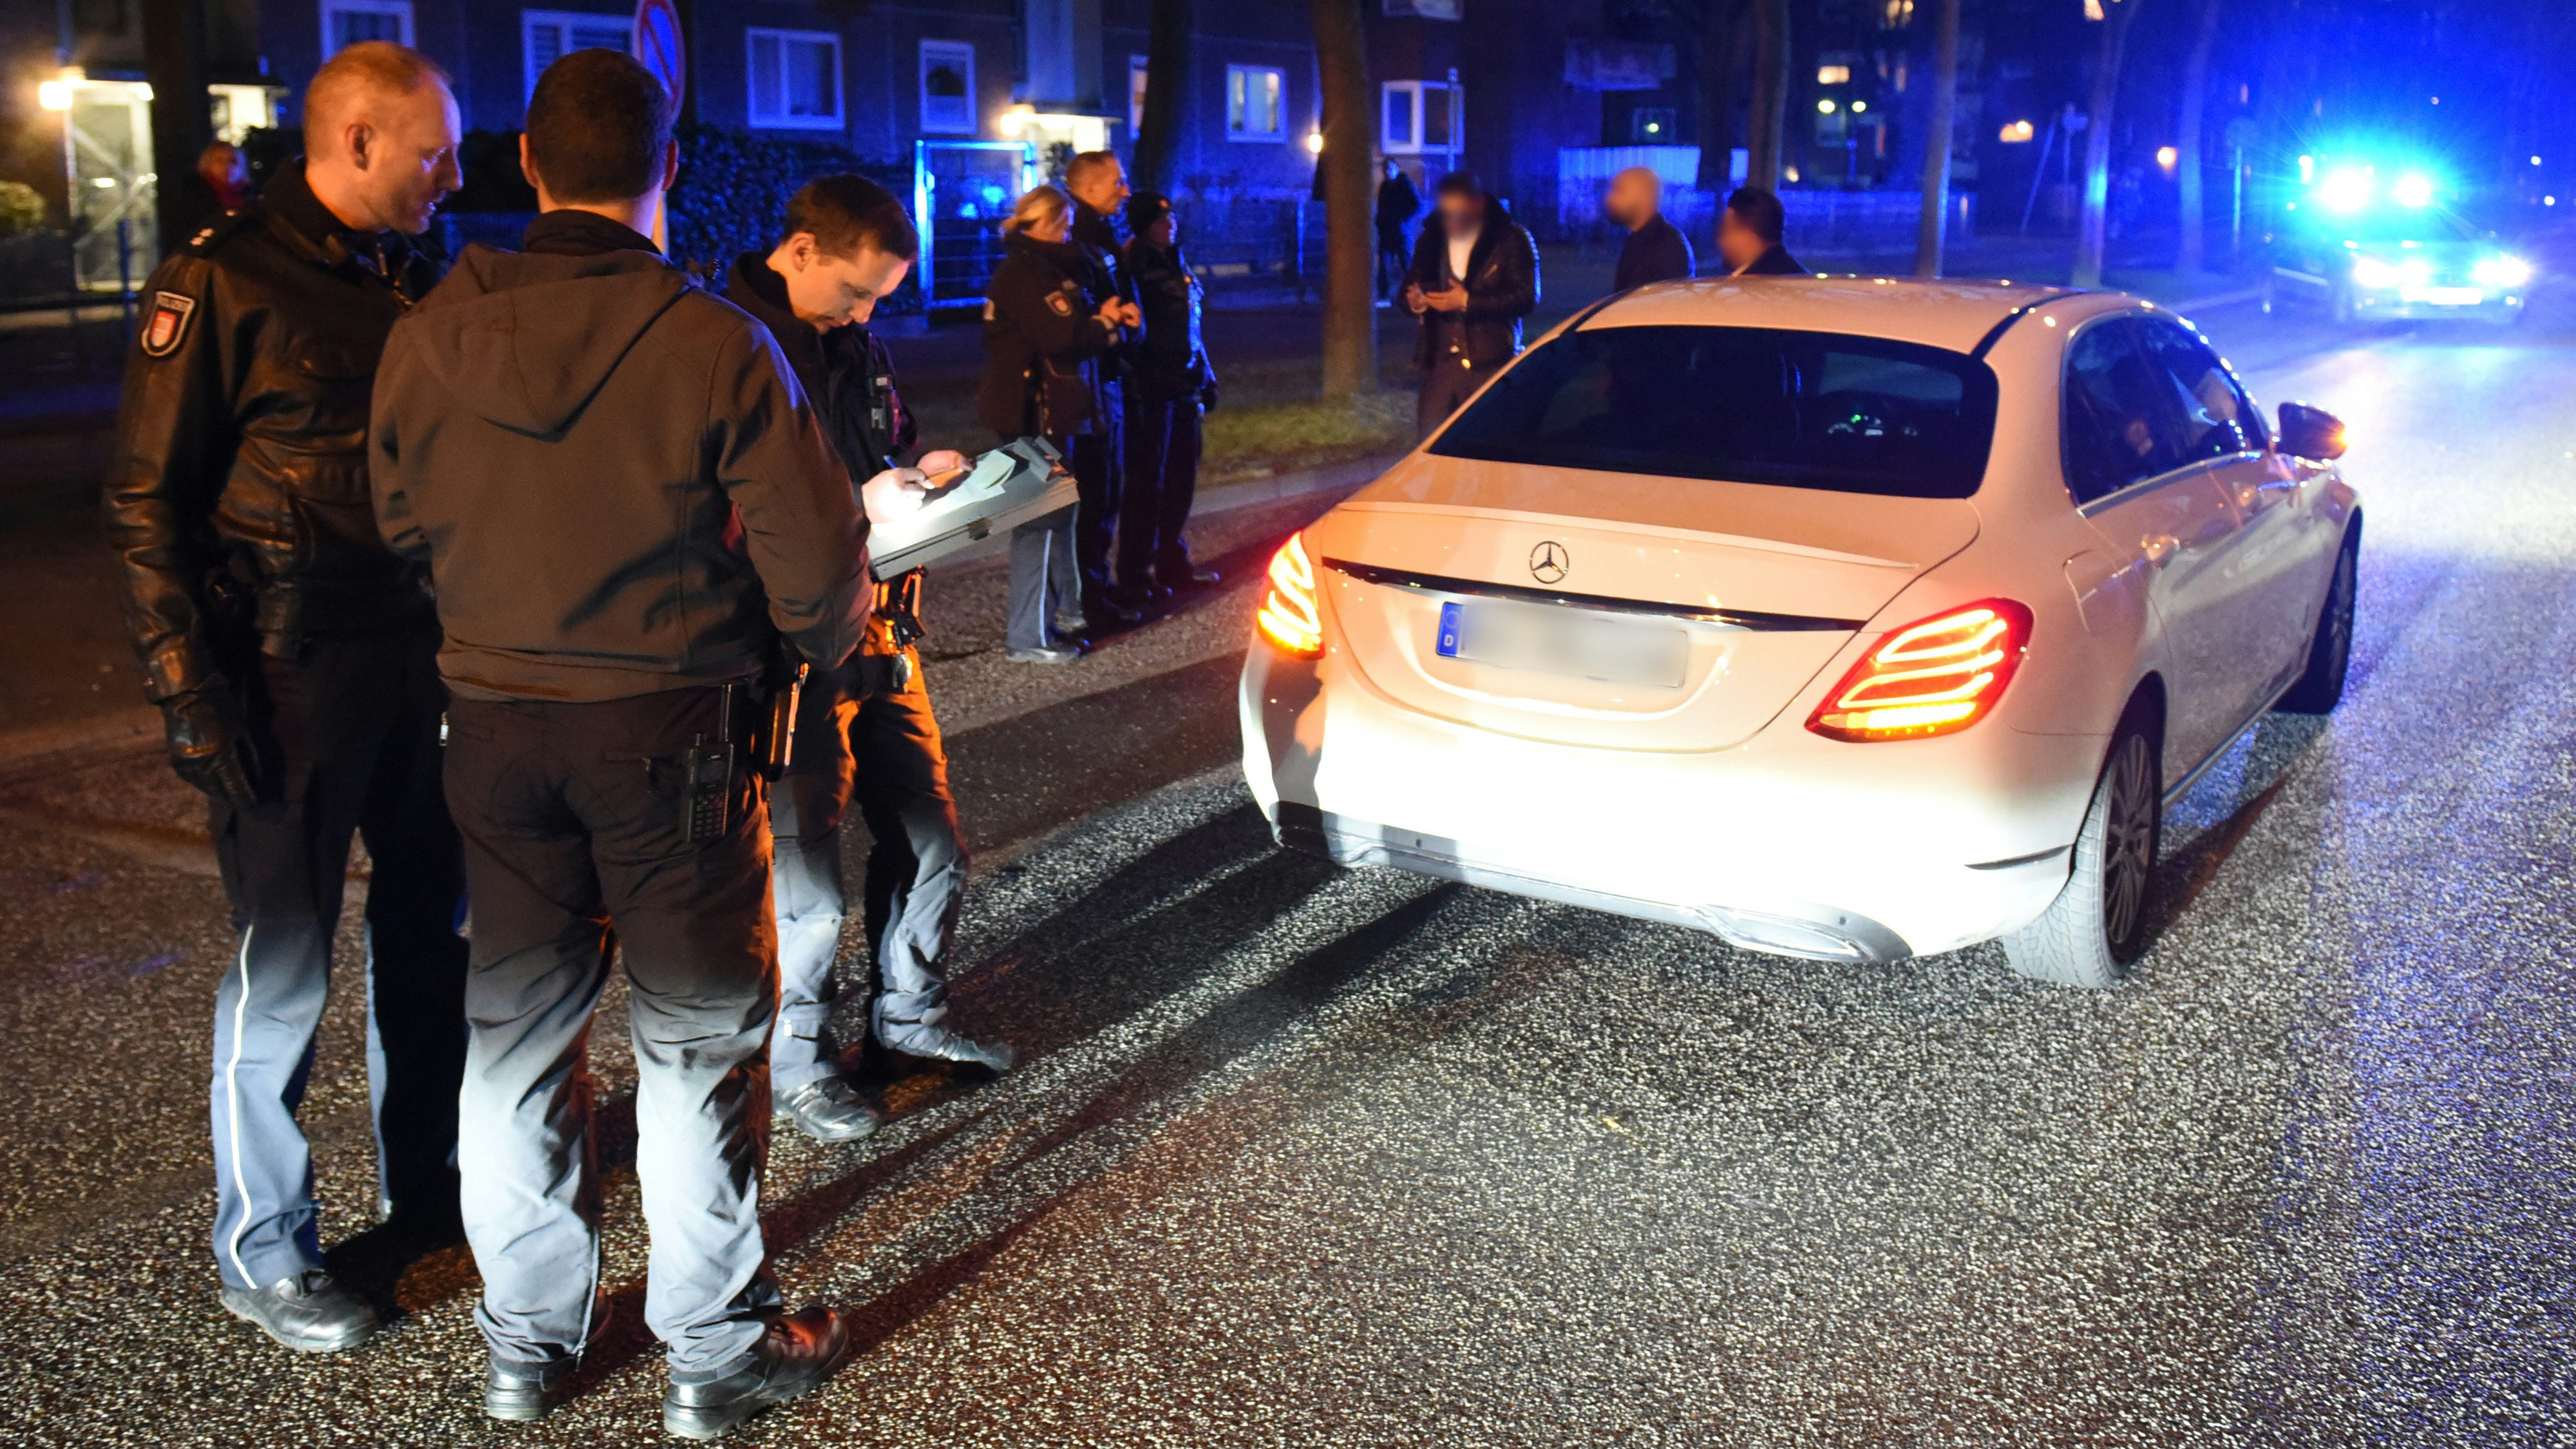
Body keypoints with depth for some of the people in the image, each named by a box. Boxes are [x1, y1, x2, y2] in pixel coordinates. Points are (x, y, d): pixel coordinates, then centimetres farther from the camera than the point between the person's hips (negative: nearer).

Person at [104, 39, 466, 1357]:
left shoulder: (406, 280, 11)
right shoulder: (221, 283, -10)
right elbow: (145, 504, -10)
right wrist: (191, 693, -14)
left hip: (418, 647, 7)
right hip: (292, 669, -7)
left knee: (430, 928, 15)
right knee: (283, 963, 2)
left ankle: (428, 1182, 32)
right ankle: (262, 1248, 18)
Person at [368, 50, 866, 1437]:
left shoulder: (428, 337, -3)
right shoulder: (715, 346, -15)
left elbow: (400, 526, 9)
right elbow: (815, 565, -12)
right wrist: (820, 642, 10)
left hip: (492, 723, 4)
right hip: (668, 724, -3)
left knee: (515, 1028, 16)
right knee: (698, 1037, 9)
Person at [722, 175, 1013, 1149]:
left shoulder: (858, 348, 13)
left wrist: (919, 477, 5)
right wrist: (858, 504, -23)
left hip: (880, 638, 8)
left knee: (933, 849, 15)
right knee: (807, 880, 1)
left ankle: (909, 1013, 35)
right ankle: (798, 1064, 21)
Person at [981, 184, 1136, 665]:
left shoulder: (1042, 267, 16)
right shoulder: (1024, 273, -16)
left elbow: (1074, 321, 18)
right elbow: (1065, 337, -25)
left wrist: (1110, 315, 0)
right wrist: (1107, 323, -7)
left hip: (1052, 408, 11)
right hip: (1035, 410, -11)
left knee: (1060, 509, 20)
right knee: (1040, 518, -7)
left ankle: (1065, 609, 33)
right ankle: (1027, 638, -3)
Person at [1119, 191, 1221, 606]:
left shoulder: (1175, 261, 15)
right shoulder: (1134, 265, -11)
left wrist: (1205, 377, 20)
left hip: (1183, 386, 8)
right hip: (1150, 389, -8)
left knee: (1181, 477, 13)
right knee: (1148, 481, -3)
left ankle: (1172, 561, 25)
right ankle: (1137, 574, 4)